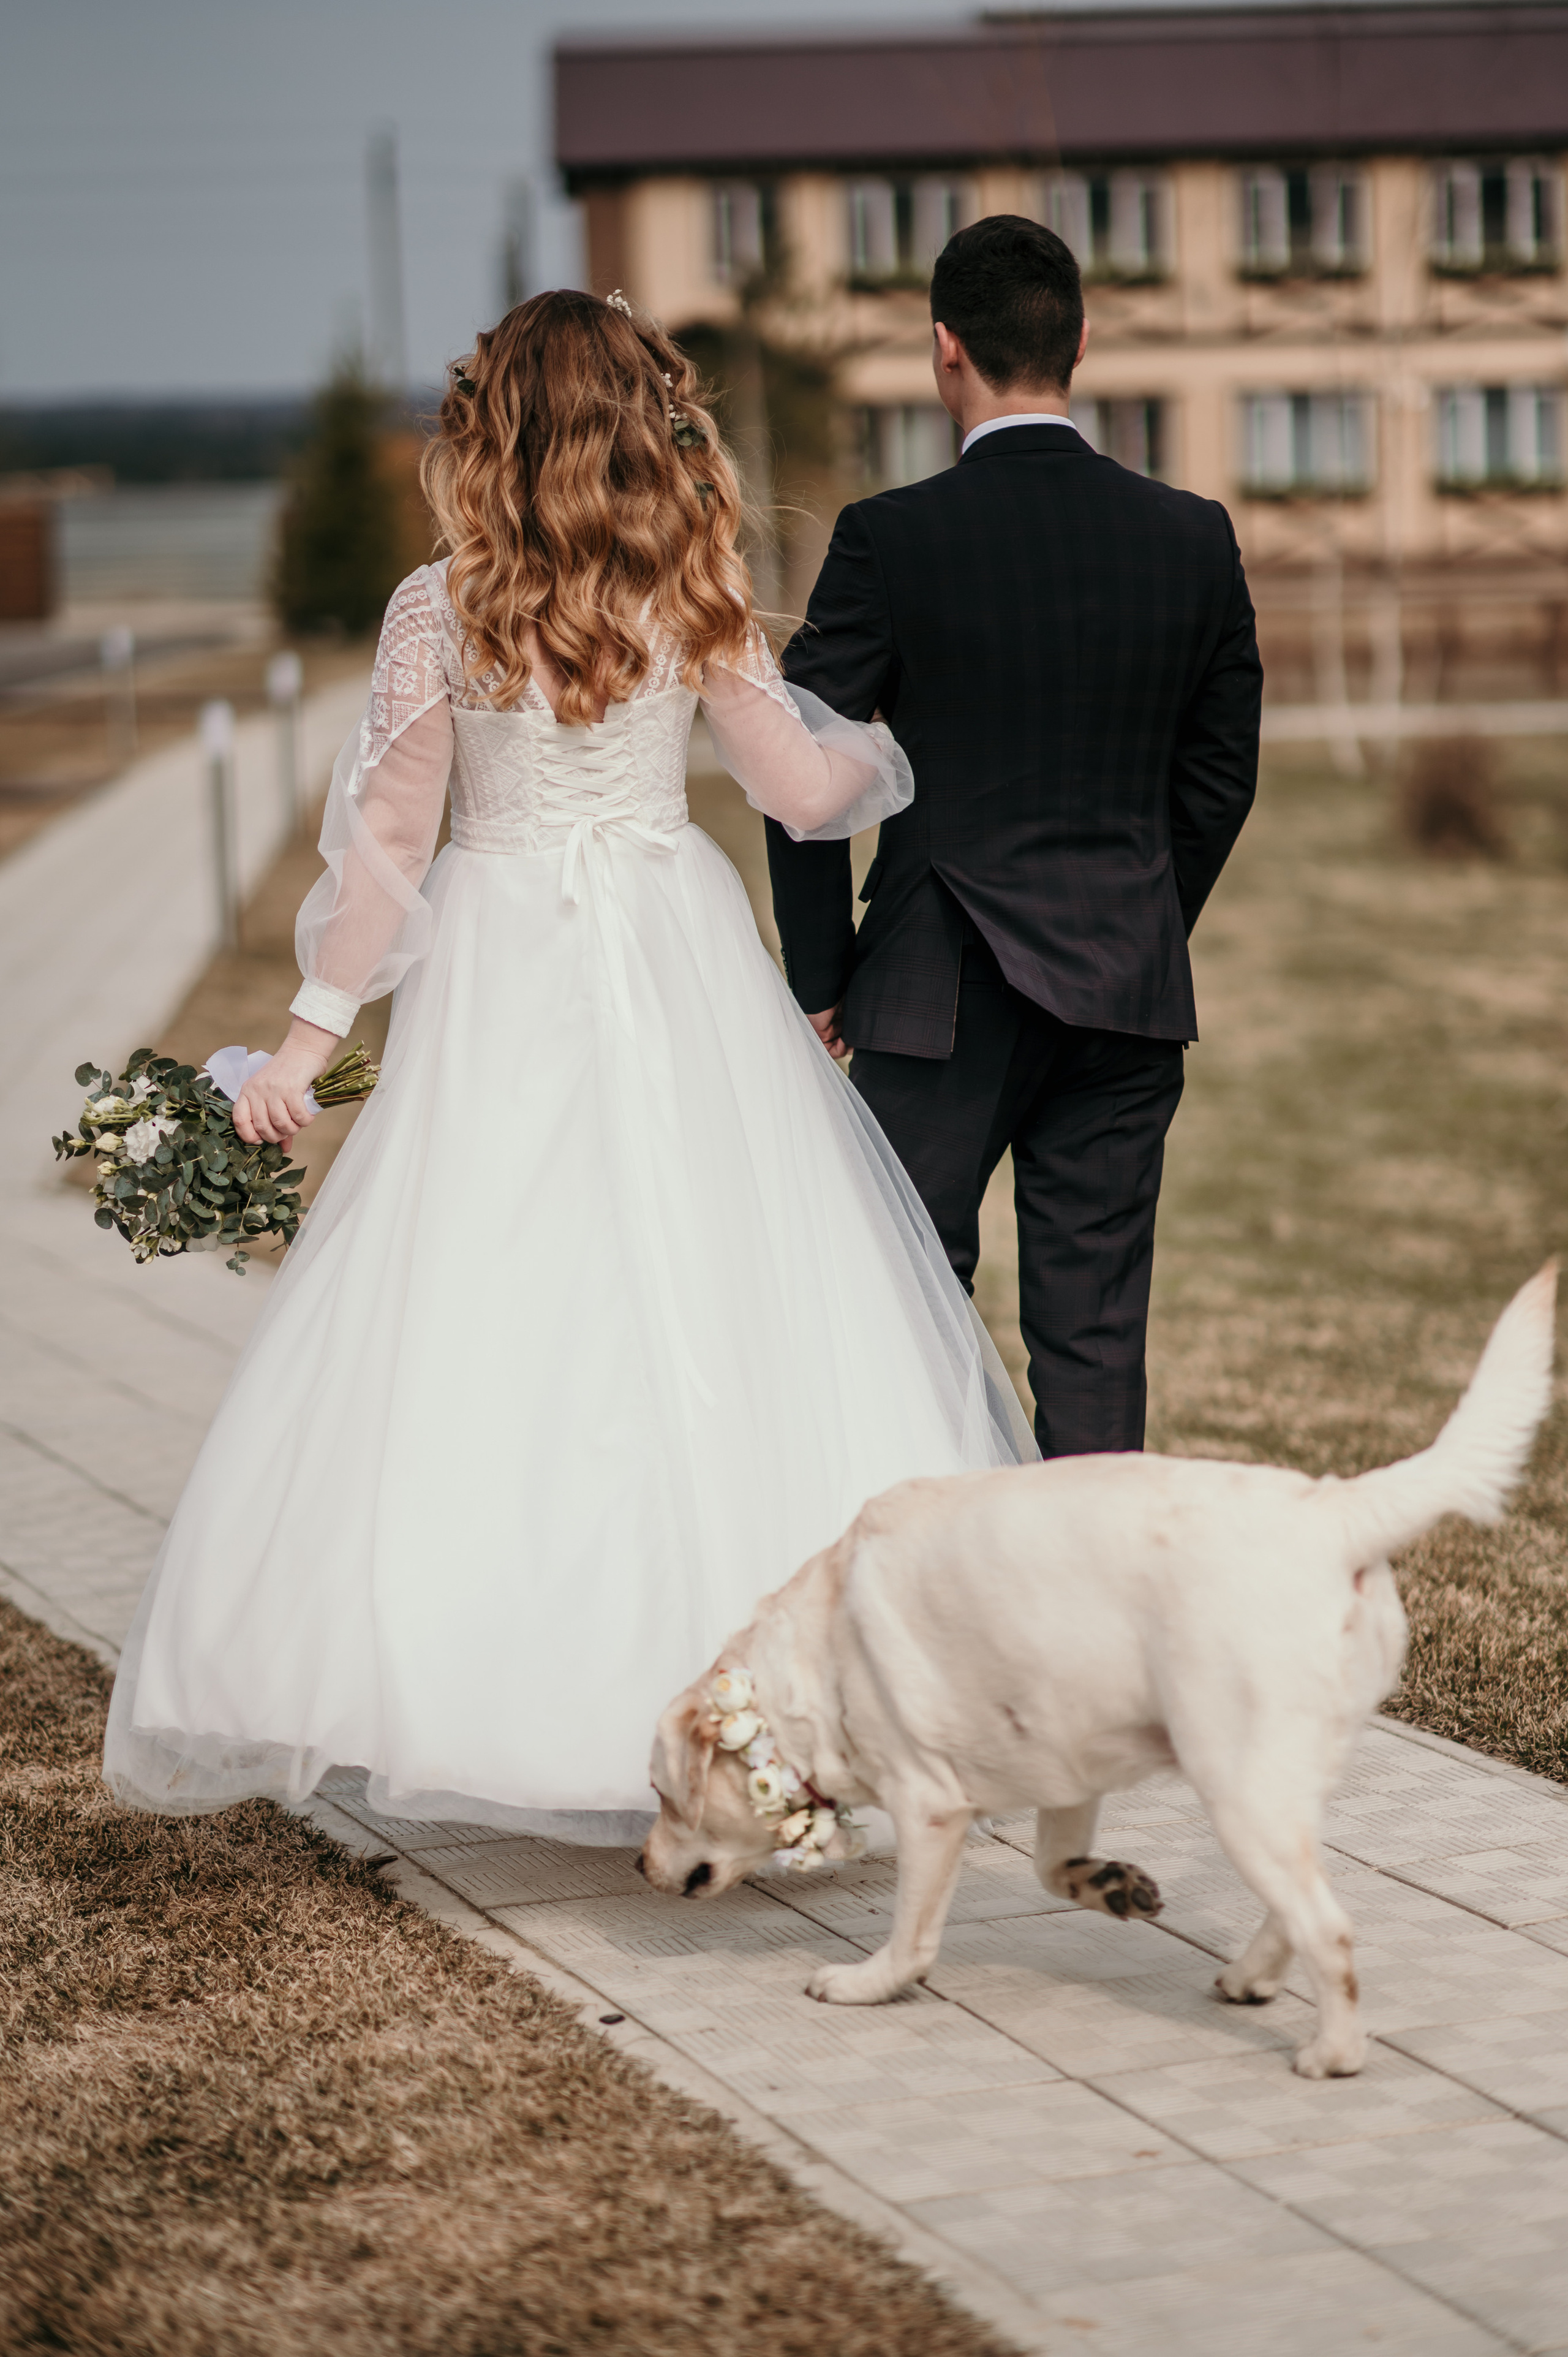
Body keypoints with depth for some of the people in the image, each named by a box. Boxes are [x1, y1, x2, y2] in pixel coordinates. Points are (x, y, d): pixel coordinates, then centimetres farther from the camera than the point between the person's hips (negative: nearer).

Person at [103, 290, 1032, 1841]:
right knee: (709, 1306, 6)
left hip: (501, 982, -1)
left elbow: (388, 840, -5)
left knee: (481, 1326, 2)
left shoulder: (441, 610, -6)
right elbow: (806, 792, 1)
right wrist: (895, 748, 22)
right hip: (683, 973, 1)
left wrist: (314, 1029, 2)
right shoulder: (694, 601, -3)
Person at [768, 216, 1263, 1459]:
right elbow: (1222, 777, 9)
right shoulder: (1194, 537, 1)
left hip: (941, 992, -3)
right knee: (1097, 1328, 6)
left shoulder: (891, 538, -9)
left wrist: (822, 977, 5)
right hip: (1129, 997, 3)